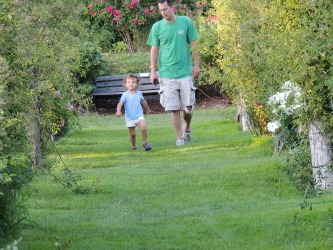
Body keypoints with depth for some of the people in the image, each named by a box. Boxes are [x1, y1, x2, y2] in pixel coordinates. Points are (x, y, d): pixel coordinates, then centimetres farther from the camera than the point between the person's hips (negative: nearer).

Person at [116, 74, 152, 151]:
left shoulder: (139, 93, 4)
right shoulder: (125, 95, -8)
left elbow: (143, 102, 22)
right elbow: (120, 103, -20)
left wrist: (147, 109, 37)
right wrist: (118, 111, -40)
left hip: (139, 116, 1)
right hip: (129, 118, -1)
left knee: (143, 127, -22)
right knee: (132, 134, 3)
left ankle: (145, 142, -8)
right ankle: (134, 146, 22)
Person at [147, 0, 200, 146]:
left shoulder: (185, 22, 0)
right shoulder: (157, 27, 1)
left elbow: (193, 44, 6)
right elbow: (154, 50, 5)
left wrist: (196, 65, 3)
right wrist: (153, 71, 1)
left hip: (185, 72, 0)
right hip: (167, 74, 0)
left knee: (188, 106, 2)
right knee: (174, 108, -2)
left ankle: (187, 128, 29)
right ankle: (179, 137, 7)